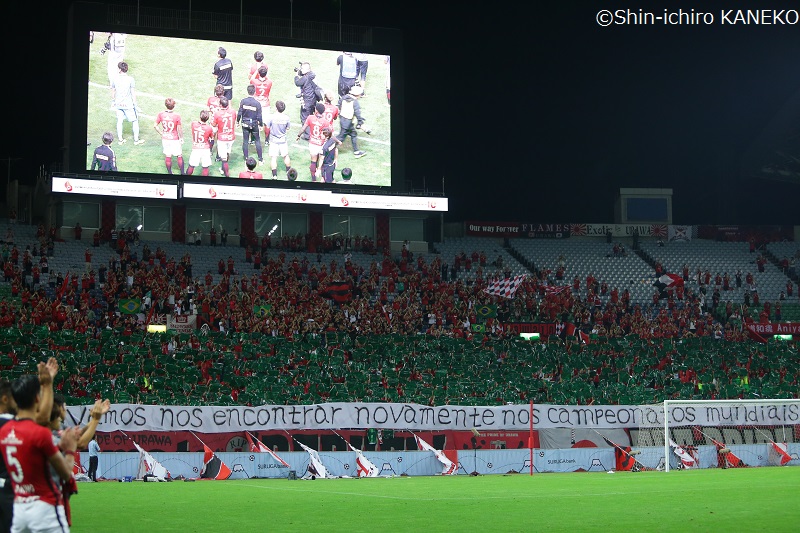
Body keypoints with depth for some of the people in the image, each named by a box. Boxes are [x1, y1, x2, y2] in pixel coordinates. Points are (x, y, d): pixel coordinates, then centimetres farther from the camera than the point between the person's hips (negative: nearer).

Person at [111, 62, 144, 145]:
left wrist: (114, 101, 22)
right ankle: (136, 140, 15)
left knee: (119, 121, 16)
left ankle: (120, 139, 24)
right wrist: (135, 104, -5)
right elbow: (133, 93, -13)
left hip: (118, 104, 4)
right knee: (135, 121, 10)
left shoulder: (115, 79, -3)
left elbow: (112, 92, 6)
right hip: (128, 104, -4)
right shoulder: (131, 79, -14)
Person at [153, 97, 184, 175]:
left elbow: (155, 126, -5)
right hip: (175, 139, -3)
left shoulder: (161, 115, -11)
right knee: (179, 156, 13)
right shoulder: (177, 116, -21)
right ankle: (182, 173, 19)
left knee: (167, 156, 16)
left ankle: (169, 173, 27)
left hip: (165, 139, 3)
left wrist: (161, 133, 6)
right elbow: (179, 129, -14)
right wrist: (181, 138, 1)